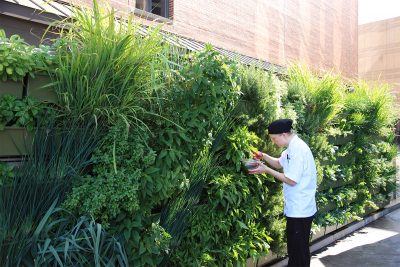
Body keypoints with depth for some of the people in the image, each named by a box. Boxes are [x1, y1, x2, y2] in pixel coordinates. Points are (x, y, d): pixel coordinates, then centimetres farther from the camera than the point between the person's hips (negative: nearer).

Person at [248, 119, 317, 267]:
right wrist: (263, 156, 3)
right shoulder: (293, 147, 8)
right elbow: (279, 163, 20)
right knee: (294, 249, 22)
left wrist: (266, 170, -17)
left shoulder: (298, 149, -22)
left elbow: (291, 180, -23)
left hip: (300, 210, -9)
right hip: (296, 208, 9)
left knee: (299, 251, 5)